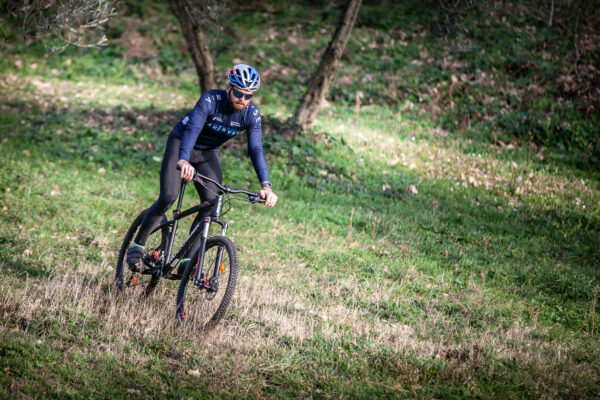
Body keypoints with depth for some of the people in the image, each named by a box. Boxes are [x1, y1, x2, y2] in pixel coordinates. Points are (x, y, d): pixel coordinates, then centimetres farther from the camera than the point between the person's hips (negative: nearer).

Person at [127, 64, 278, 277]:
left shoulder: (252, 114, -19)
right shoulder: (210, 100, -30)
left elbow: (256, 150, -24)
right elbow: (192, 129, -43)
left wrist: (266, 186, -38)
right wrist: (184, 161, -62)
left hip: (208, 154, 4)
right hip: (181, 144, -4)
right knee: (168, 197, -21)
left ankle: (187, 262, -11)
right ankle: (136, 247, -4)